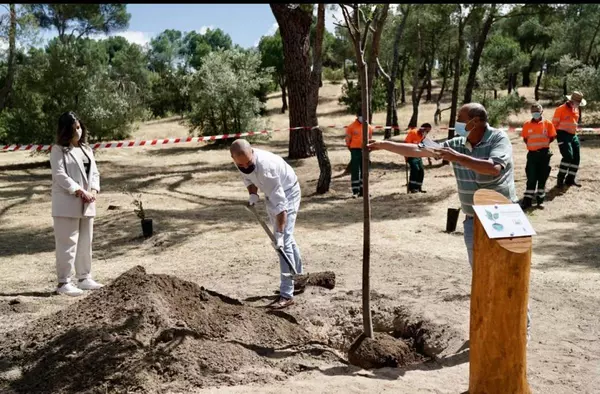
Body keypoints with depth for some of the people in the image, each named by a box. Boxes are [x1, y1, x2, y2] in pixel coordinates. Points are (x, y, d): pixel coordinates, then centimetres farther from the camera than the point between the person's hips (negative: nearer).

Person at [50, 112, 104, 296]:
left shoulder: (86, 149, 15)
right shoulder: (58, 150, -6)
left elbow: (94, 172, 13)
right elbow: (60, 175, -15)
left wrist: (94, 190, -5)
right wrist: (81, 192, -18)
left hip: (87, 204, 7)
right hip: (67, 205, -7)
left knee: (85, 243, 12)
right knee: (67, 244, -5)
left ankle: (84, 278, 22)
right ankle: (63, 282, 1)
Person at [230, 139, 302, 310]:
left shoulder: (265, 166, -40)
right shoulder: (242, 162, -18)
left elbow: (279, 203, -39)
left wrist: (279, 233, -39)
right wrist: (253, 194, -11)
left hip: (287, 192, -8)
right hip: (272, 193, 8)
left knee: (284, 241, -15)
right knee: (287, 238, 19)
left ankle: (286, 294, -12)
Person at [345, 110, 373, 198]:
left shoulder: (369, 127, 8)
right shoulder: (351, 127, -4)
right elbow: (348, 140, -1)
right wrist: (352, 150, -1)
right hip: (355, 150, -4)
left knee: (364, 171, 9)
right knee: (355, 171, -4)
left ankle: (362, 191, 18)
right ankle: (355, 191, -1)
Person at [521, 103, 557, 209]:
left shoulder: (548, 123, -2)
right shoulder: (527, 124, 0)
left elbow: (552, 137, 4)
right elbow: (525, 138, 9)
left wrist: (543, 144, -4)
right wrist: (532, 145, -4)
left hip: (544, 153, 0)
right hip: (532, 153, 0)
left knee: (542, 178, 6)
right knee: (531, 178, 1)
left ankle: (540, 200, 15)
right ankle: (527, 201, 5)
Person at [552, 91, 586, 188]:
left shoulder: (576, 110, 14)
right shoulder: (561, 109, -10)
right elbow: (554, 124, -10)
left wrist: (574, 132, 21)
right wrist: (553, 136, -13)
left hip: (573, 136, 8)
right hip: (563, 135, -8)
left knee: (576, 158, 6)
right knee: (568, 156, -19)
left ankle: (570, 179, 17)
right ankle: (560, 179, -11)